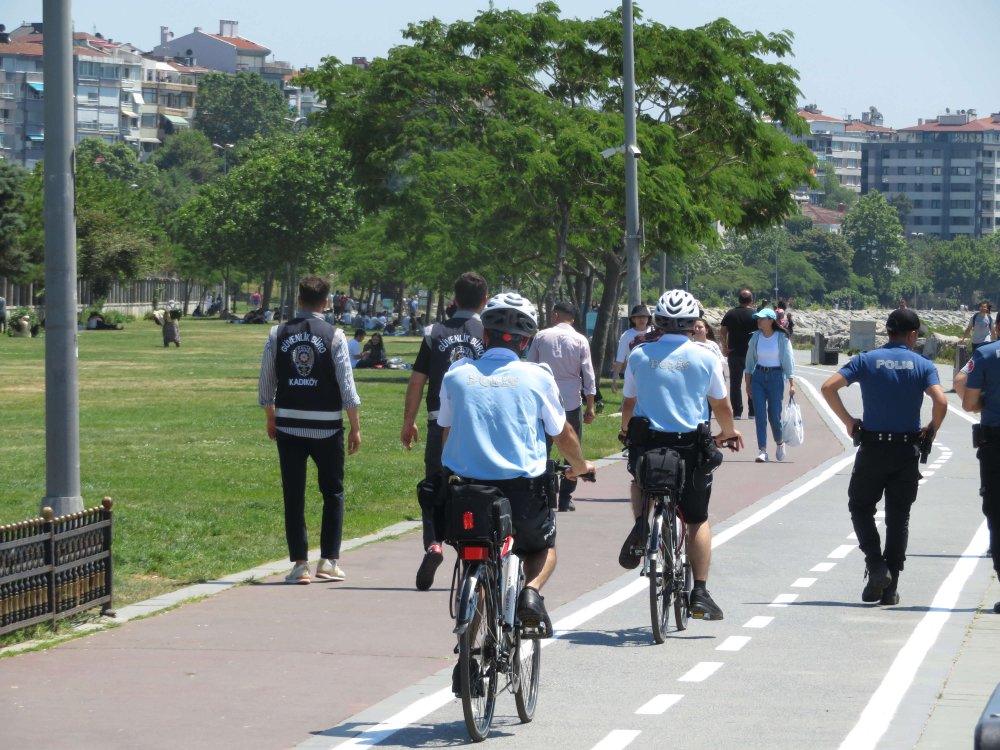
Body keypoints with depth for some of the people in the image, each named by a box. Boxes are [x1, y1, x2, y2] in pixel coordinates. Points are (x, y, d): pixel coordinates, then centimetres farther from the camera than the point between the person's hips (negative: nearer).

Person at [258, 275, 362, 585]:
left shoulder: (277, 335, 1)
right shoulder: (334, 336, -5)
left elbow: (266, 383, 6)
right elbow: (347, 385, -6)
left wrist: (271, 419, 19)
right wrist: (355, 428, 1)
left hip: (288, 425, 2)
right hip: (326, 428, -1)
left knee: (293, 495, 6)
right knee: (333, 492, 11)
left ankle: (299, 564, 3)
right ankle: (329, 560, 4)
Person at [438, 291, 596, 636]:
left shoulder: (457, 376, 4)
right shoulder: (537, 377, 0)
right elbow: (564, 435, 12)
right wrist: (580, 466, 33)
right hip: (522, 491, -1)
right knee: (543, 547, 26)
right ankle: (532, 592, -3)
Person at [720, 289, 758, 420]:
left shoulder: (730, 314, 2)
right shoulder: (755, 315, -5)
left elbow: (722, 331, 0)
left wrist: (725, 347, 6)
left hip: (734, 353, 1)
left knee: (735, 383, 5)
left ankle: (737, 412, 1)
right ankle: (752, 411, 8)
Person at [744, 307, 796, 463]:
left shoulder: (782, 338, -8)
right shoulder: (756, 337, 2)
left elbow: (788, 361, -6)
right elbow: (750, 360, 9)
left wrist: (792, 384, -9)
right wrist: (748, 382, 9)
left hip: (776, 377, -3)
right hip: (758, 376, 3)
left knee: (774, 414, 1)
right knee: (760, 415, -4)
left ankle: (779, 443, 29)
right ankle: (762, 451, -5)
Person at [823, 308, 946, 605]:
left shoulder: (866, 360, 1)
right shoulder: (923, 365, -1)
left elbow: (828, 387, -10)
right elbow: (940, 402, -16)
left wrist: (848, 421, 0)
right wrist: (932, 429, 2)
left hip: (872, 449, -1)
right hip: (907, 450, 1)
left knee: (861, 507, 16)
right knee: (898, 517, 9)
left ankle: (875, 564, -4)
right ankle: (890, 589, 8)